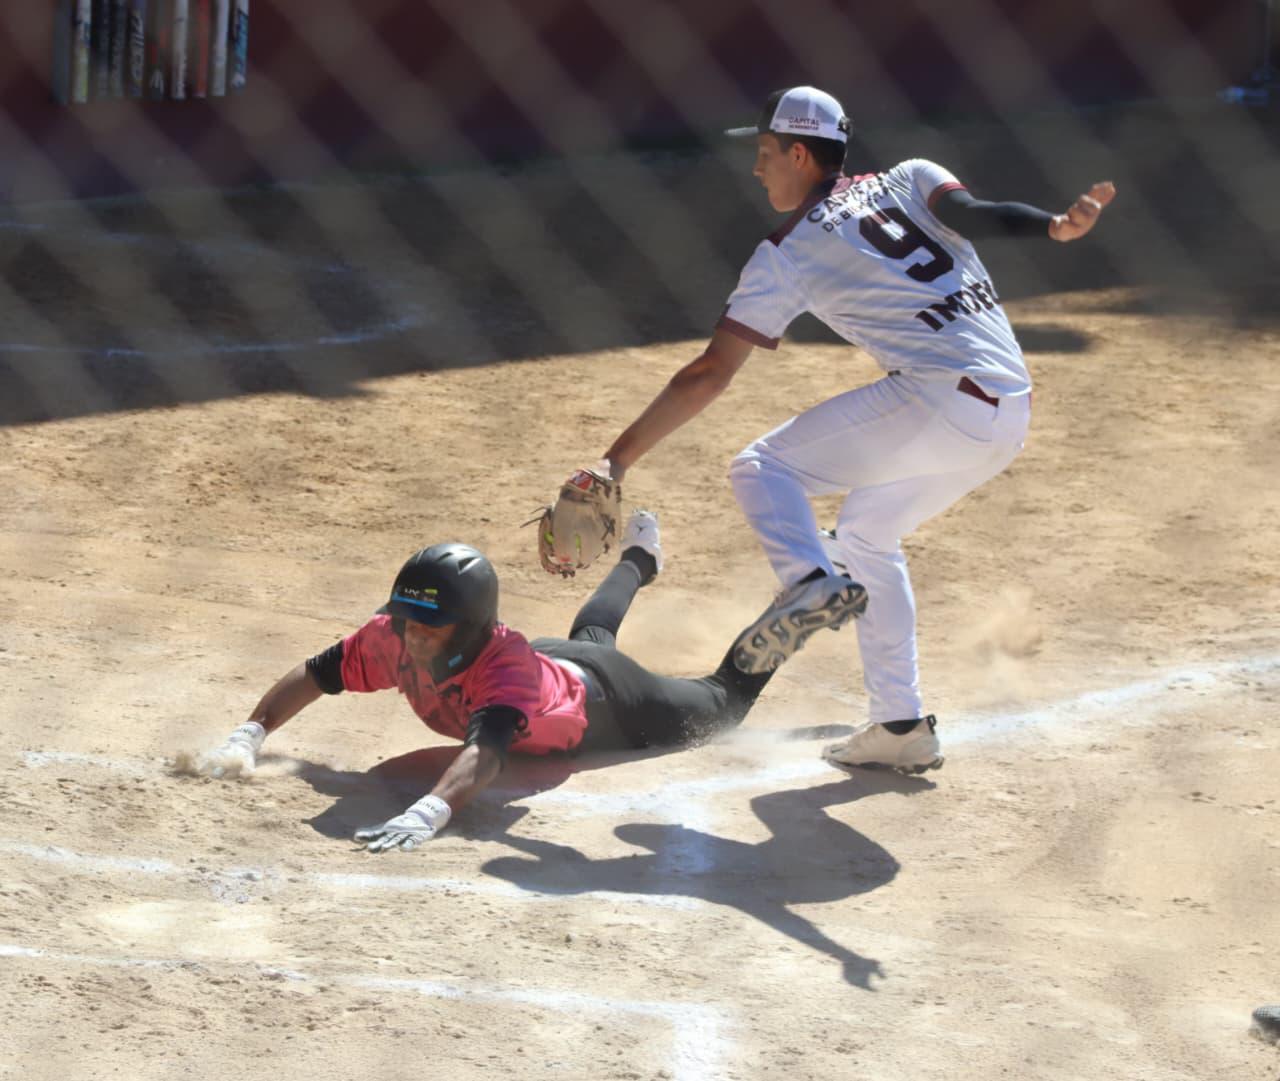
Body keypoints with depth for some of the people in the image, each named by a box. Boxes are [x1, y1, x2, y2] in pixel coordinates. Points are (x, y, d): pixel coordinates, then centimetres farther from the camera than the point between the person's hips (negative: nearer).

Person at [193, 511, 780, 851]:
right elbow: (314, 674, -24)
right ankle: (639, 559, 72)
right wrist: (247, 738, -40)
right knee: (590, 635, 42)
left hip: (604, 701, -6)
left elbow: (486, 752, -69)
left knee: (721, 704, 21)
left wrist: (427, 814, -88)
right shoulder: (394, 638, -37)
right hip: (550, 659, 6)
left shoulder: (506, 666, -53)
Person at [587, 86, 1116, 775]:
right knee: (866, 536, 24)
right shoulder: (911, 179, 19)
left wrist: (620, 458, 7)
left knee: (763, 467, 5)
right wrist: (1057, 226, -19)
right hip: (1012, 411, 7)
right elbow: (971, 214, -4)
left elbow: (710, 374, 4)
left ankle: (811, 581, -24)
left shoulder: (785, 255, 6)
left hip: (942, 397, -7)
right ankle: (899, 727, 20)